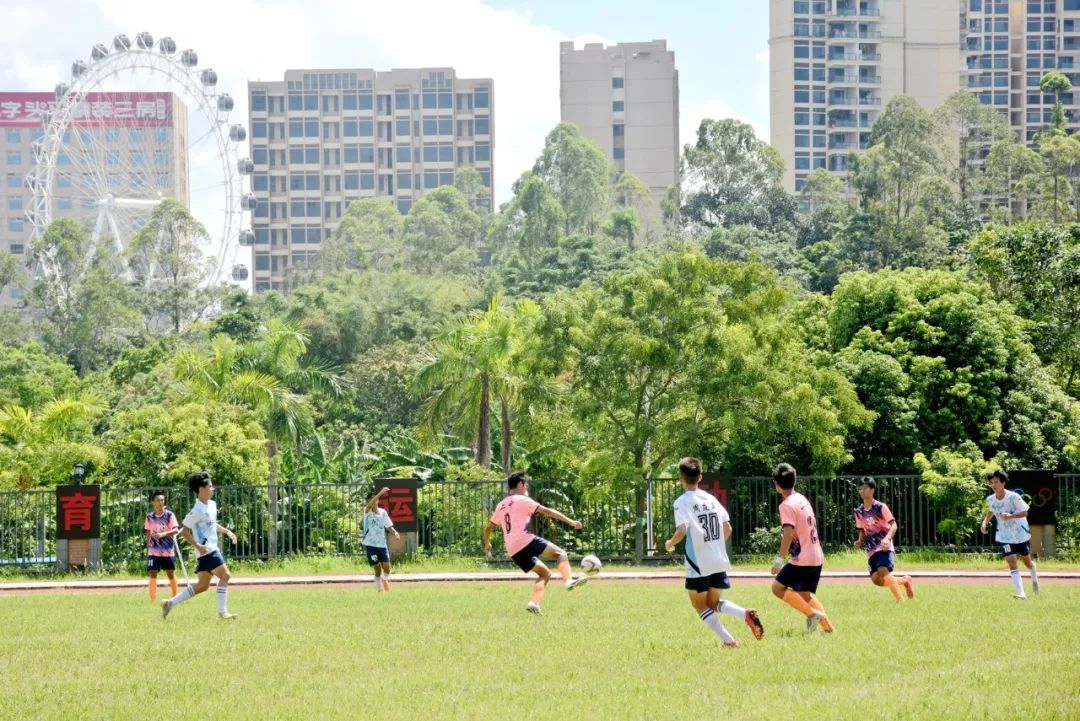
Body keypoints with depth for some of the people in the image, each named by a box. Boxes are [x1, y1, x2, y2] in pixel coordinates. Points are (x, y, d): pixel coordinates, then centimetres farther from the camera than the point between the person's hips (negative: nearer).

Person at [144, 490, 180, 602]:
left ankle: (175, 596, 25)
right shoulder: (150, 517, 4)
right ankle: (153, 599, -3)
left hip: (168, 550, -2)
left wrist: (163, 534, -29)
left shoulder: (169, 515, -5)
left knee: (171, 574, 9)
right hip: (154, 550, 2)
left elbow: (176, 530, -13)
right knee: (153, 574, -5)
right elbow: (148, 533, 13)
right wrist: (147, 548, 13)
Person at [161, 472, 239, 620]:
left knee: (203, 585, 11)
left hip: (212, 549, 10)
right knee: (224, 575, -13)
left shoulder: (212, 505, 11)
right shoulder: (198, 511, -17)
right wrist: (198, 545, -26)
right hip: (206, 550, -10)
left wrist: (227, 531, 17)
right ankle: (222, 611, -11)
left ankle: (171, 603, 17)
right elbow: (184, 531, -17)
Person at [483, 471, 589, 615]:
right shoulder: (522, 500, 1)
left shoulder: (501, 506, 23)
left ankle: (534, 603, -3)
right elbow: (546, 511, -6)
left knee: (544, 573, 15)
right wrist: (570, 522, -8)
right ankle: (568, 580, -29)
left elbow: (488, 528, 29)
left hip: (513, 551, 7)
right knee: (560, 553, -5)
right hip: (525, 541, -7)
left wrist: (487, 544, 46)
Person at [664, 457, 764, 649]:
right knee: (714, 603, 18)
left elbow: (681, 531, -23)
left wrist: (670, 543, -3)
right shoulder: (711, 498, 8)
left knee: (700, 605, 11)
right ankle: (746, 614, -10)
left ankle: (729, 640, -3)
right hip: (720, 561, 6)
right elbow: (728, 528, 9)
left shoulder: (682, 502, -10)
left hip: (698, 563, -6)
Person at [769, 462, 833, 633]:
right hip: (816, 557, 9)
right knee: (804, 594, 19)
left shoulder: (787, 505, -13)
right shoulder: (802, 499, 13)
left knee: (778, 587, -2)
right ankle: (828, 627, 13)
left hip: (803, 559, -9)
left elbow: (789, 532, -23)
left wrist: (780, 558, -23)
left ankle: (812, 613, -10)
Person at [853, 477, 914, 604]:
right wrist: (860, 541, -1)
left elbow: (893, 525, -10)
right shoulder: (859, 511, 10)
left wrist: (887, 538, -28)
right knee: (876, 579, -6)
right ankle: (904, 581, 19)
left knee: (883, 571, -28)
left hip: (884, 547, -6)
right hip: (871, 549, 6)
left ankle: (900, 600, -19)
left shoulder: (880, 507, -7)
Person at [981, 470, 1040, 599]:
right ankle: (1021, 593, -18)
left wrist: (1010, 516, -33)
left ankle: (1034, 579, 49)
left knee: (1026, 560, 16)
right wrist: (985, 522, 1)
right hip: (1005, 537, 2)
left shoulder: (1013, 497, -20)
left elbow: (1024, 513, -18)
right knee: (1012, 563, -14)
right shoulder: (990, 499, -6)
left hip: (1021, 534, -2)